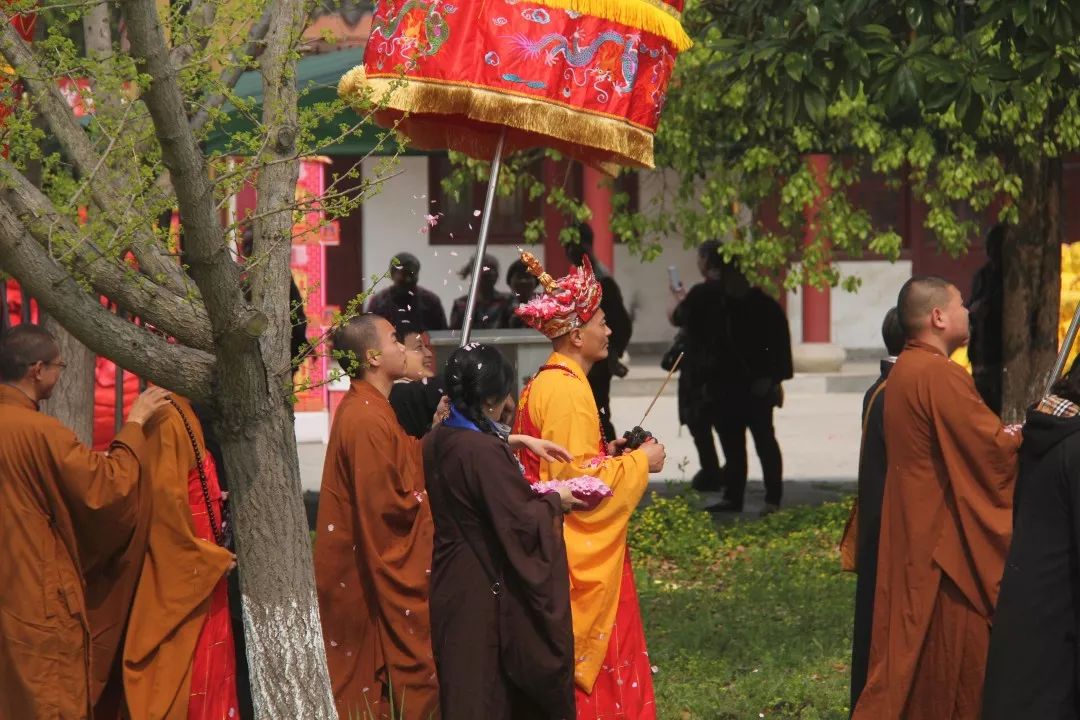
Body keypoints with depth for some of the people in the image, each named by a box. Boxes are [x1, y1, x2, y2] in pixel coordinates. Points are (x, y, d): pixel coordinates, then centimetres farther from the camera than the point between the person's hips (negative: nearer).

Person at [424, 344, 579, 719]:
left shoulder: (435, 442, 3)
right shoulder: (483, 451, -23)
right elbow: (518, 523, -21)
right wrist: (554, 501, -5)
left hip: (447, 584, 8)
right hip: (484, 588, -8)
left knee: (460, 685, 15)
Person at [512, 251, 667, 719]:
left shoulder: (545, 383, 13)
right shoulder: (567, 389, -18)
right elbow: (576, 477, -22)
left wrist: (606, 453, 14)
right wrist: (638, 463, -11)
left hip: (554, 540, 10)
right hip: (578, 555, -10)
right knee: (588, 662, -5)